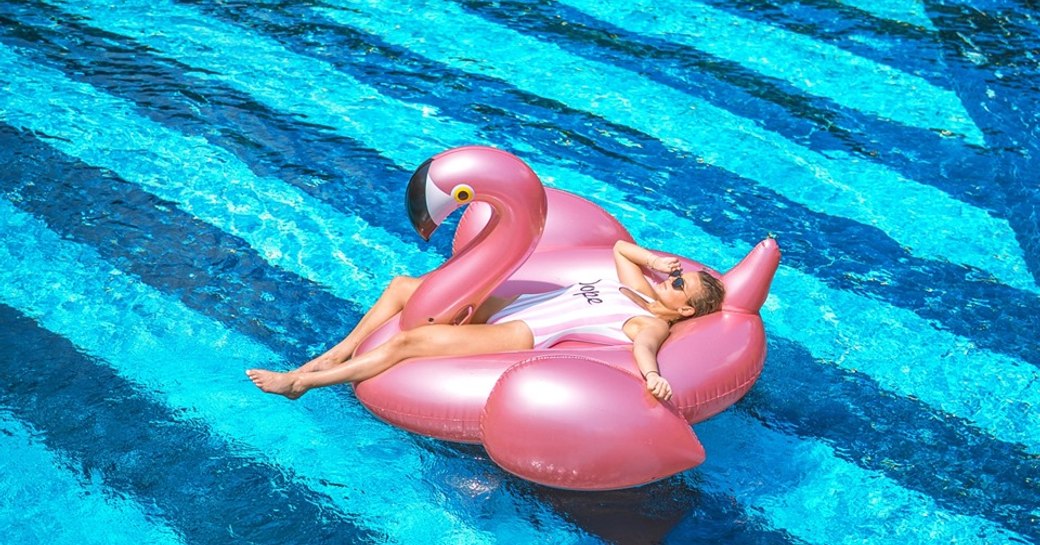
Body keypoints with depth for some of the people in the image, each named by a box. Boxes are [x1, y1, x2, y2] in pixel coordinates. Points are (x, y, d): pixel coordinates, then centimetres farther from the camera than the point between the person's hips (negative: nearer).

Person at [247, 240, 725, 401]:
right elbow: (618, 247, 33)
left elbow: (644, 347, -32)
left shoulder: (652, 323, -9)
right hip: (505, 305, 10)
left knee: (407, 342, -19)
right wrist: (655, 260, 17)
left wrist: (651, 375, -54)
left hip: (518, 337, -10)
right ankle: (337, 354, 10)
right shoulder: (640, 289, 16)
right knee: (403, 285, 6)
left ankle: (299, 383, -6)